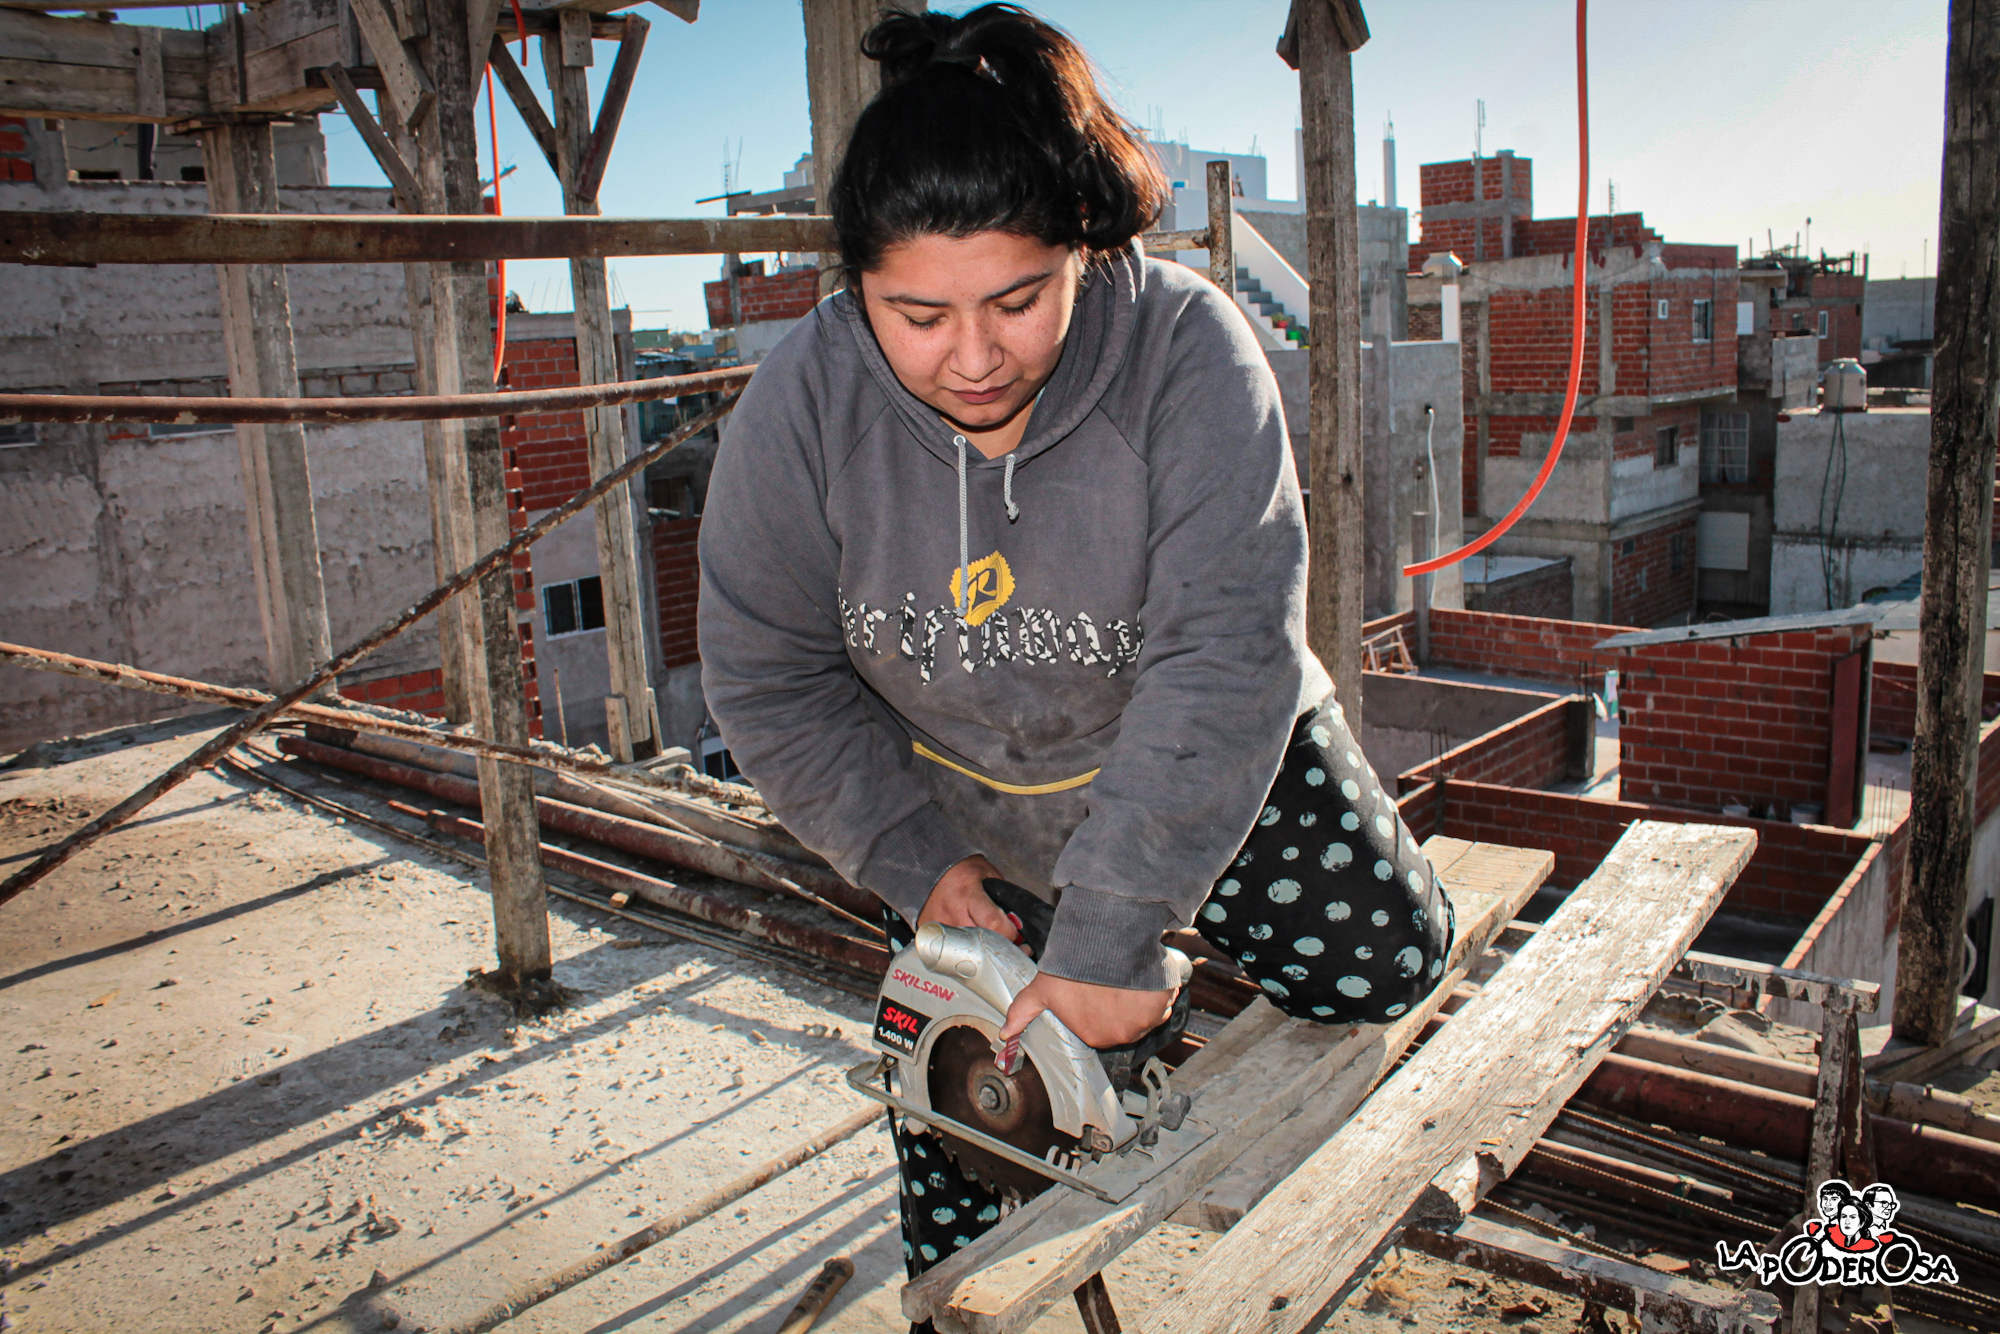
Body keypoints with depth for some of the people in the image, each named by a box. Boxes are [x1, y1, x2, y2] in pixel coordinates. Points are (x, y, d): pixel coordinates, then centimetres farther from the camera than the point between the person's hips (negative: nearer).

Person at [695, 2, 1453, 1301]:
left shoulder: (1188, 348, -30)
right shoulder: (803, 400, -22)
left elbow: (1221, 658, -35)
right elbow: (769, 676, -12)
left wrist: (1113, 935, -36)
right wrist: (910, 860, -14)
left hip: (1206, 754, -1)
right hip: (951, 785, 2)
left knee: (1383, 963, -9)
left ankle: (1189, 919, 22)